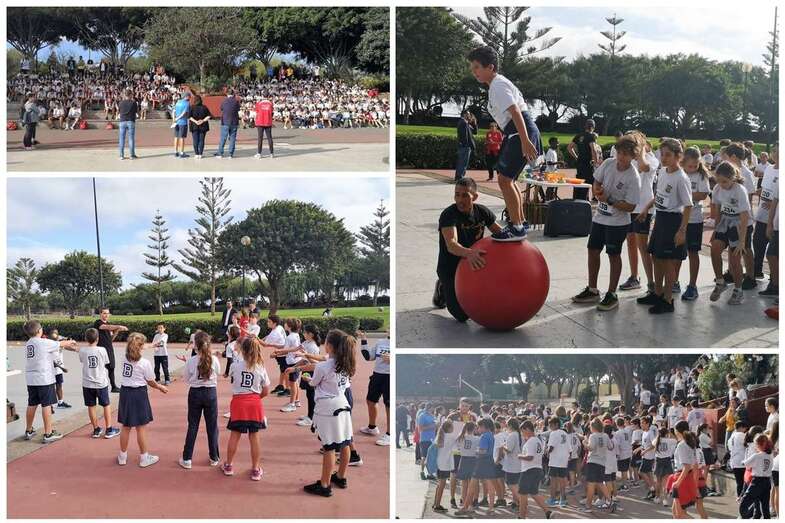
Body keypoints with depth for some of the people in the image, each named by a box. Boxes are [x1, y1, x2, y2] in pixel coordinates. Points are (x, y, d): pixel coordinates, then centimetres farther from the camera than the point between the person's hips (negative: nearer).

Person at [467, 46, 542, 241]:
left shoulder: (498, 86, -14)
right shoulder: (498, 84, 18)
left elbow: (515, 112, -24)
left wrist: (525, 141, -31)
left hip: (521, 132, -11)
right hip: (515, 134, 11)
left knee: (504, 179, -12)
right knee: (508, 178, 20)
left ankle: (516, 228, -9)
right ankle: (520, 221, 31)